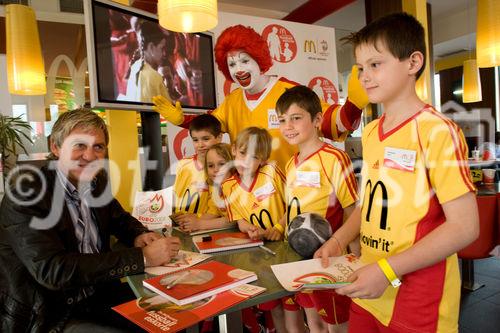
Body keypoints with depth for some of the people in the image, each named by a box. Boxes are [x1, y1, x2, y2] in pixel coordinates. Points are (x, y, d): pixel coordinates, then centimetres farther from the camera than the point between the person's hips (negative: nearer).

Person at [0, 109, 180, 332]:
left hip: (98, 295, 7)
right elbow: (52, 270, -28)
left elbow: (121, 220, 17)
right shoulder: (27, 194, -19)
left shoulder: (97, 181, 0)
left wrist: (138, 237, -8)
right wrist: (142, 257, -29)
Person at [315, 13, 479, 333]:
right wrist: (338, 241, 2)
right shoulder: (370, 132, 5)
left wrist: (387, 269, -22)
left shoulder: (438, 131, -16)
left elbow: (465, 226, -18)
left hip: (418, 301, -6)